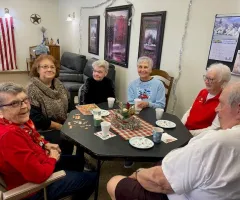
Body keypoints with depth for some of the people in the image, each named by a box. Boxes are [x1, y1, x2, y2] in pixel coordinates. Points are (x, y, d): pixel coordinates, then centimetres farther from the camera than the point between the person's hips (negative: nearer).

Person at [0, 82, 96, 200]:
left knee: (77, 161, 29)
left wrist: (46, 145, -3)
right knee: (92, 179, 5)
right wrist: (53, 158, -15)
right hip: (34, 185, -9)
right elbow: (39, 174, -35)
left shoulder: (19, 120, -9)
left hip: (39, 163, 9)